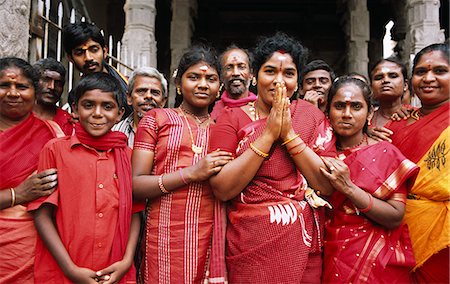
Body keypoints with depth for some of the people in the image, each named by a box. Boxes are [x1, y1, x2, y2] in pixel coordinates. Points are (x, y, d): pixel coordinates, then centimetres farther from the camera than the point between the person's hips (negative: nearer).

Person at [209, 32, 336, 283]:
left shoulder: (311, 115, 1)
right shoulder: (233, 119, -3)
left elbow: (327, 186, -8)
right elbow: (222, 189, -14)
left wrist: (289, 133, -15)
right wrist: (269, 134, -16)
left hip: (302, 244, 2)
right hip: (249, 247, -1)